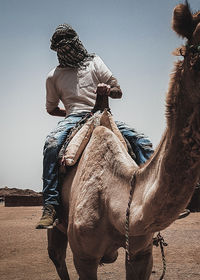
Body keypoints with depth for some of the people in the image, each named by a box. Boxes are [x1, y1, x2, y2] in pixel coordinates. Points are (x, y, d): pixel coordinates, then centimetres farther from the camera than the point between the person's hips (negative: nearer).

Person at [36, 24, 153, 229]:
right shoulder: (54, 77, 18)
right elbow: (51, 108, 31)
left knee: (142, 143, -20)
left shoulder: (94, 62, 18)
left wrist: (108, 89, -13)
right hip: (74, 118, -2)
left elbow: (118, 92, 10)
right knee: (52, 143, -36)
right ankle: (51, 206, -41)